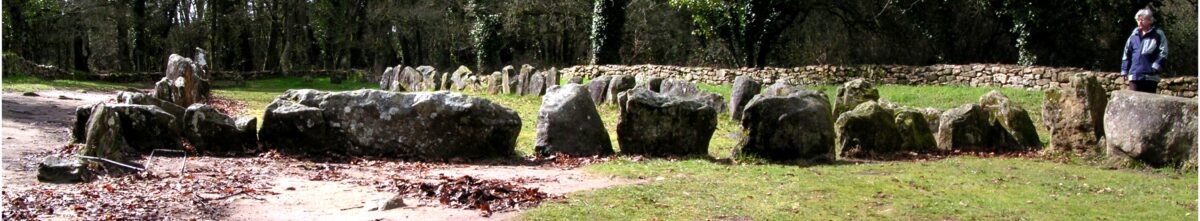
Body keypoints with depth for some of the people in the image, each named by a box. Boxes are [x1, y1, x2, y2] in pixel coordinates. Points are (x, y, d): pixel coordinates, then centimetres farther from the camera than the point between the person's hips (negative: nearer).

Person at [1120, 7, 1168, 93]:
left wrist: (1156, 66, -16)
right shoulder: (1134, 34, 12)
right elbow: (1127, 53, 15)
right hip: (1134, 75, 3)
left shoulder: (1158, 34, 0)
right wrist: (1124, 70, 11)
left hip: (1150, 76, -3)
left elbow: (1163, 53, -5)